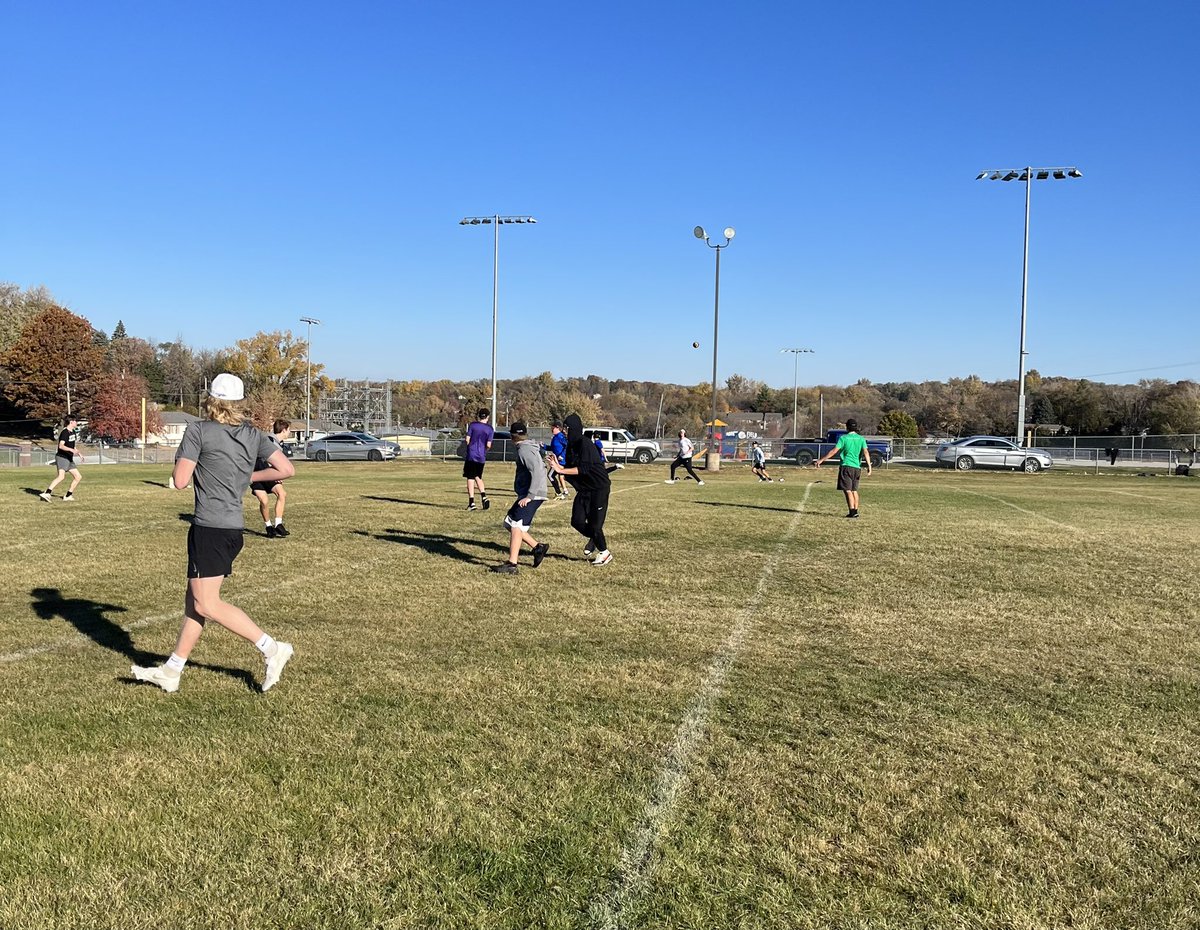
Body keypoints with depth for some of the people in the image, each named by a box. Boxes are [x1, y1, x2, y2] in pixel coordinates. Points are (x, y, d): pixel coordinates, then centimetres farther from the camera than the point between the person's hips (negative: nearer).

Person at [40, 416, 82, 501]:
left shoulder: (72, 432, 14)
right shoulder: (65, 432, -15)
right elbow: (61, 446, -28)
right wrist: (71, 450, -41)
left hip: (69, 459, 10)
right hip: (62, 457, -10)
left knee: (78, 477, 10)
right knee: (61, 476, -28)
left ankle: (68, 496, 18)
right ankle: (47, 493, -34)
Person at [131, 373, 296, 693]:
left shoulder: (199, 431, -8)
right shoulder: (254, 435, 6)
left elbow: (179, 481, -10)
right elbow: (286, 470, -1)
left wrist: (184, 460, 11)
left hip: (209, 527, -7)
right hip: (234, 527, 8)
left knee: (207, 604, -3)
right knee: (195, 599, 14)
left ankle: (272, 649, -7)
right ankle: (171, 672, 22)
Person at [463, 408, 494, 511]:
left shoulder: (473, 425, -1)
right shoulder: (490, 429, 0)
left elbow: (467, 439, -4)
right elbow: (488, 445, -5)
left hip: (471, 455, -2)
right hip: (482, 457, 2)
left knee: (470, 478, 1)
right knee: (478, 477, 20)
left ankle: (471, 502, -1)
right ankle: (484, 497, 4)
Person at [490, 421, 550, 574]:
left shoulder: (524, 450, -13)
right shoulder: (529, 448, 17)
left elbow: (538, 471, -25)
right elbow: (541, 471, 23)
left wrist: (529, 496, -27)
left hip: (532, 496, -10)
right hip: (527, 495, 10)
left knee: (515, 525, -15)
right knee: (509, 522, 13)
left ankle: (511, 565, -19)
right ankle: (537, 547, 16)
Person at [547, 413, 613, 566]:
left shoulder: (585, 445, -19)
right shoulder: (571, 446, 8)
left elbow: (583, 468, -27)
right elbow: (570, 468, 10)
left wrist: (561, 470, -27)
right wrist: (558, 466, -9)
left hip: (599, 489, -8)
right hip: (584, 489, 8)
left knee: (594, 523, -5)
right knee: (577, 521, 3)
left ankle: (604, 552, 15)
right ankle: (594, 539, 30)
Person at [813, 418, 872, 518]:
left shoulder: (843, 438, -4)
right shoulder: (861, 439, 7)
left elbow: (834, 451, -9)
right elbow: (865, 452, -5)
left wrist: (821, 460, -6)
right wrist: (869, 466, -9)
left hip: (846, 466, -5)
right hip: (857, 467, 5)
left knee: (848, 491, -5)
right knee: (854, 491, 15)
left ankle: (852, 512, -12)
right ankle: (855, 512, 15)